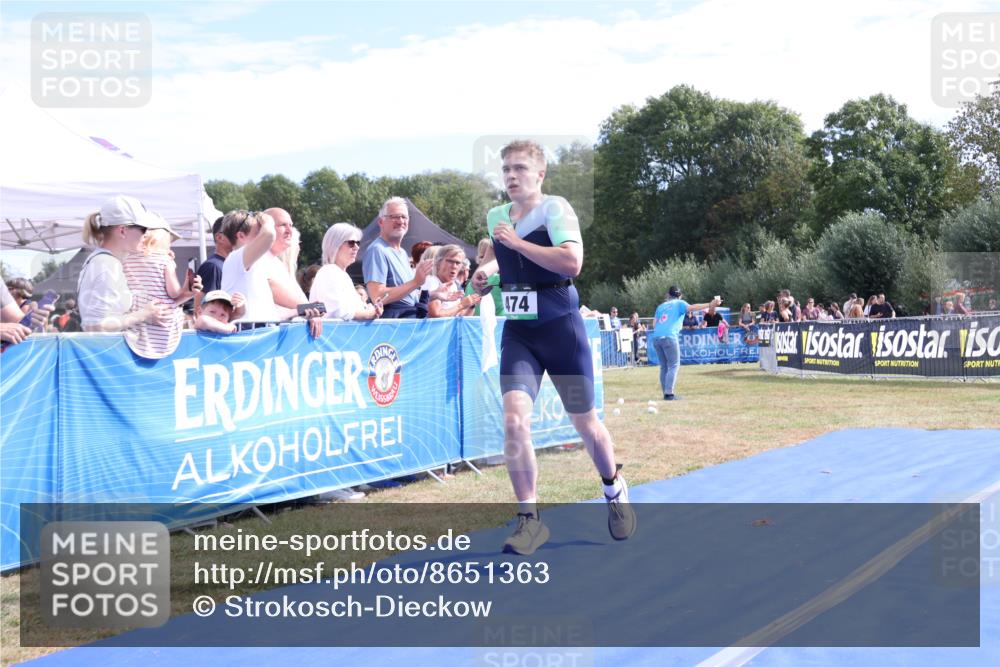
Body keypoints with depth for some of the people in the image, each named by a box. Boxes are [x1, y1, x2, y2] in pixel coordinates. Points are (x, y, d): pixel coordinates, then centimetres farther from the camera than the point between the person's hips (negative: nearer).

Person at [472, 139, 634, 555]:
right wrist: (488, 272, 8)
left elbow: (572, 262, -25)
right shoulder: (495, 217, 9)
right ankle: (529, 520, -7)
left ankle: (615, 492, 38)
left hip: (560, 328, -4)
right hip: (517, 333, 4)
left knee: (584, 422, 9)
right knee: (514, 418, -17)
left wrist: (516, 242, -21)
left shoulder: (555, 208, -10)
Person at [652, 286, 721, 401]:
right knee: (673, 365, -1)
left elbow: (654, 324, 14)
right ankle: (669, 393, -11)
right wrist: (709, 305, -18)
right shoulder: (679, 303, 11)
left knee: (664, 366, 13)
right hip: (669, 337, -5)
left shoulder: (661, 306, 24)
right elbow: (691, 308, -11)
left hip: (656, 337, 5)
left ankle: (666, 393, 10)